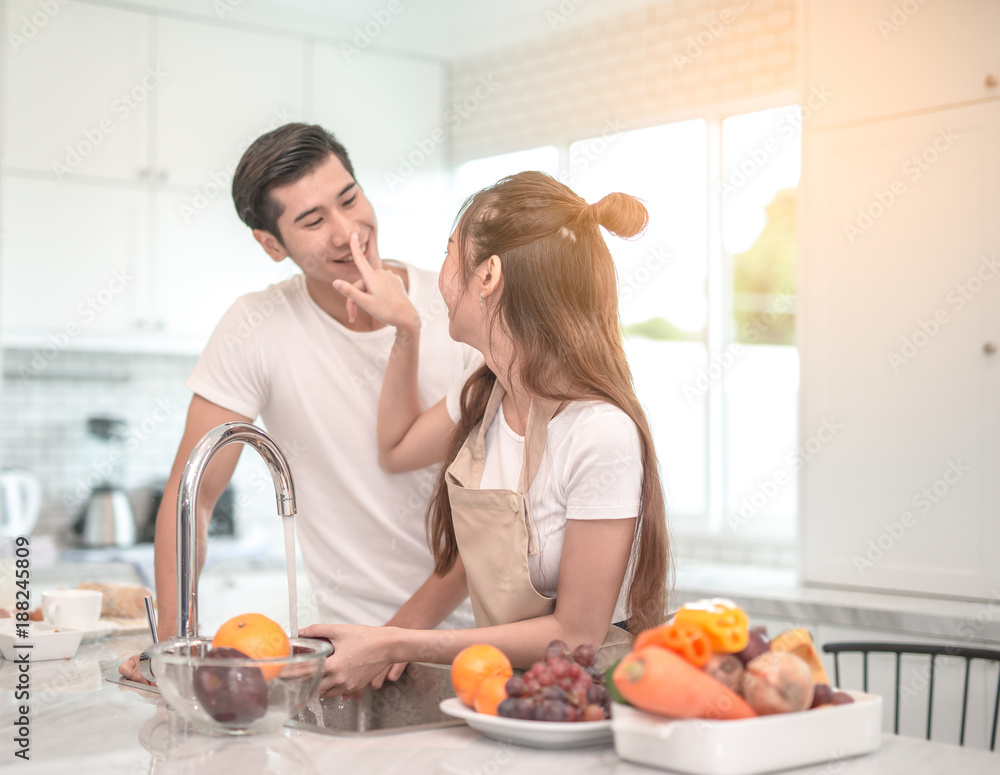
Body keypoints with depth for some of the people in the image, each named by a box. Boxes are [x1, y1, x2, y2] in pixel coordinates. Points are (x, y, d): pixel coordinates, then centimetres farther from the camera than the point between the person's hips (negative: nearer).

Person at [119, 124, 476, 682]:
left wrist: (419, 615, -15)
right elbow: (191, 494, -1)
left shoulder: (458, 307, -5)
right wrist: (173, 636, -11)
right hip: (345, 632, 0)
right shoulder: (258, 328, -6)